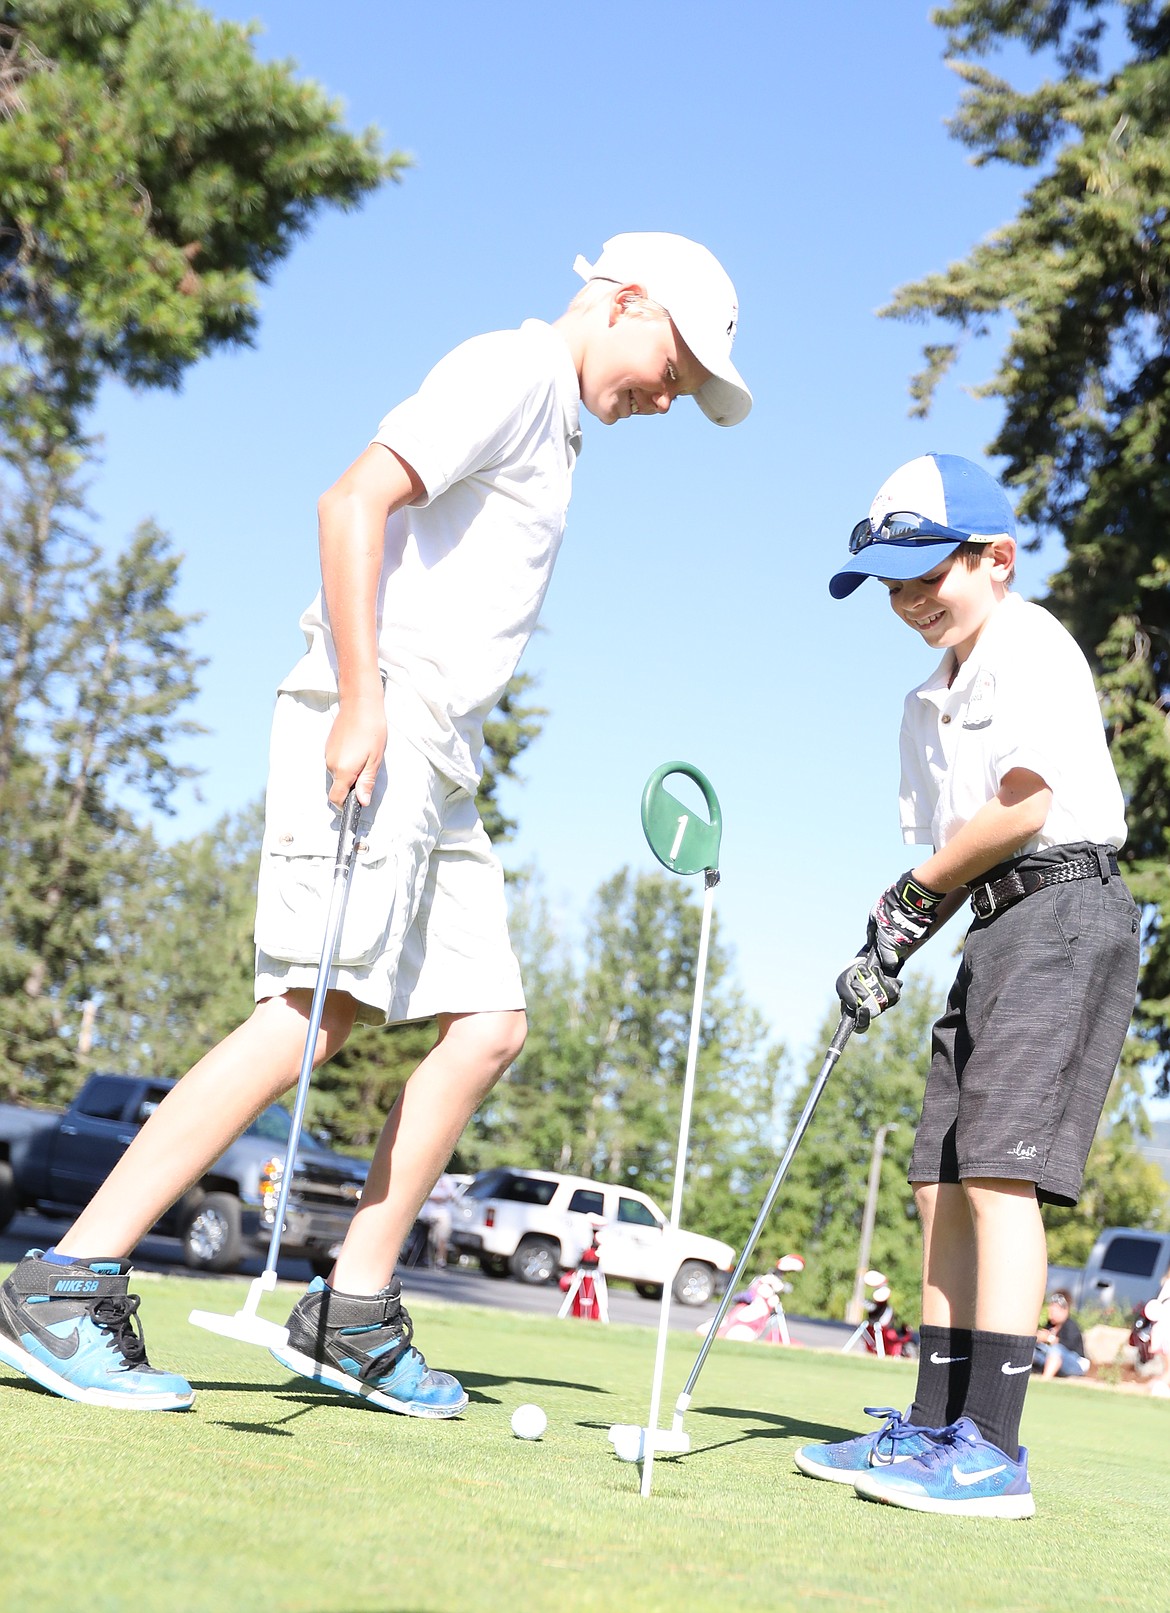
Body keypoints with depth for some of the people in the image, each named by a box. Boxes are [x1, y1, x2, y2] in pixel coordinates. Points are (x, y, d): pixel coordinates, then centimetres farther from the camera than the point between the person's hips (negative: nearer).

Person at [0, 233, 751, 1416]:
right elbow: (354, 500, -16)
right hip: (369, 727, -10)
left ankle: (351, 1315, 6)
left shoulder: (549, 423, 26)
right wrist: (360, 700, -21)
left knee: (486, 1023, 4)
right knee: (315, 1010, -17)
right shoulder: (511, 370, -3)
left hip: (433, 762, 10)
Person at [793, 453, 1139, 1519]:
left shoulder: (1028, 641, -5)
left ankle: (992, 1449, -19)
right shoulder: (930, 703, 21)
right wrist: (890, 950, 3)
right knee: (943, 1181, 6)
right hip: (996, 927, 9)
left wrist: (912, 897, -4)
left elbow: (1023, 805, -15)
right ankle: (936, 1429, 11)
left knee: (998, 1167, -18)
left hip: (1067, 910, -9)